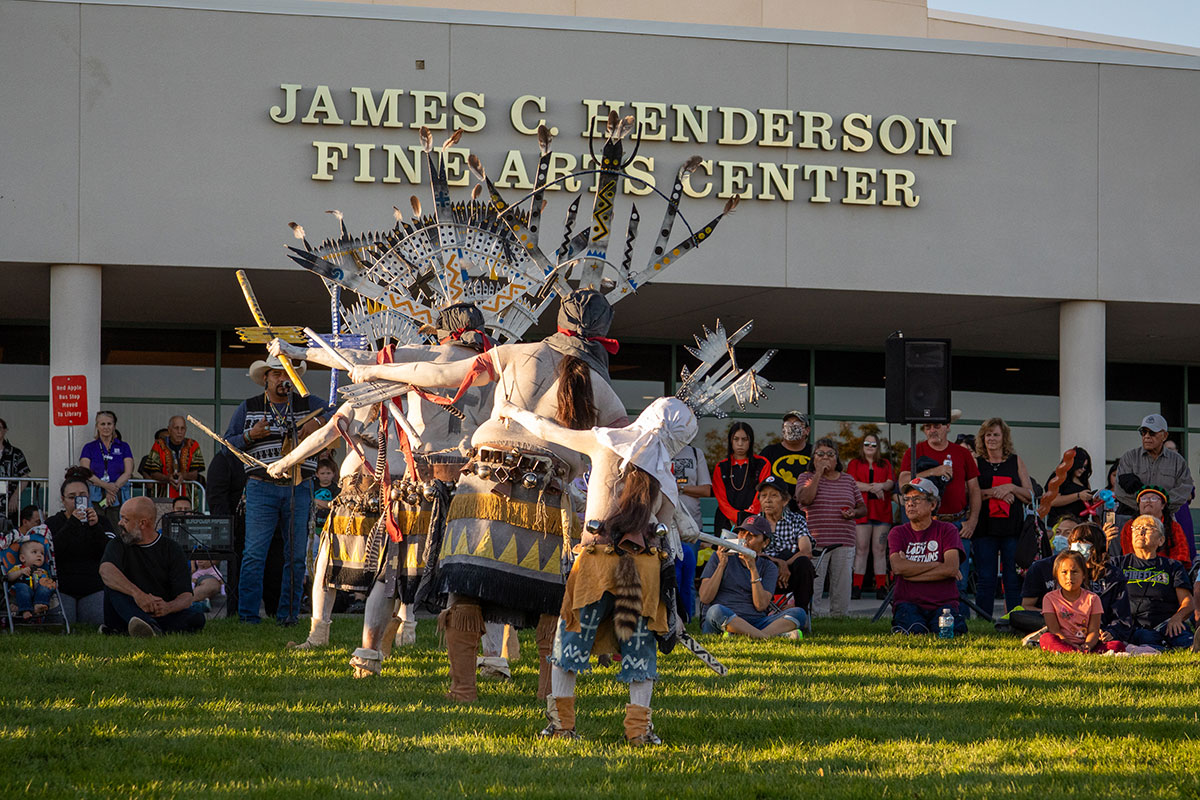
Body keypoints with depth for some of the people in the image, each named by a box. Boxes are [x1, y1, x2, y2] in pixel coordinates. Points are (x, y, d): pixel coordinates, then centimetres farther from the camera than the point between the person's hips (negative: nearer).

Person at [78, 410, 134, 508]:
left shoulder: (124, 447, 12)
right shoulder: (89, 447, 11)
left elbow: (128, 473, 3)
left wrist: (115, 487, -14)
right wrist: (106, 486, -16)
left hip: (119, 497, 0)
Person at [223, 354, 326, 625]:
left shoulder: (307, 404, 10)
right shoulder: (248, 408, 9)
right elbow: (227, 445, 10)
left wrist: (317, 423, -9)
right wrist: (250, 435, -9)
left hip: (299, 489, 2)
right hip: (262, 488, -1)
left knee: (296, 556, 2)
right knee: (254, 554, -8)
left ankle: (288, 613, 9)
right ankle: (247, 614, -5)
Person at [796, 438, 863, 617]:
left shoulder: (848, 480, 16)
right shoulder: (807, 478, 7)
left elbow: (863, 508, 21)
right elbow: (805, 499, -13)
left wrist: (854, 513, -3)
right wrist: (818, 473, -8)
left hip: (844, 544, 3)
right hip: (815, 543, -3)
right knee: (811, 592, -10)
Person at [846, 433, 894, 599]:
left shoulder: (885, 464, 19)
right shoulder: (855, 463, 13)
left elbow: (891, 483, 6)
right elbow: (852, 483, -1)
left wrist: (880, 486, -16)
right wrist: (871, 488, -12)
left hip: (882, 511, 2)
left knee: (880, 550, -1)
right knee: (861, 549, -6)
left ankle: (881, 587, -1)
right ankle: (856, 587, -6)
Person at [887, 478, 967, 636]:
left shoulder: (947, 530, 7)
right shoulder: (898, 533, 12)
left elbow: (951, 569, -10)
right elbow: (898, 567, -8)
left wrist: (910, 570, -9)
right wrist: (936, 565, -8)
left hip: (943, 603, 0)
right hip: (908, 602, 0)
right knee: (915, 631, -33)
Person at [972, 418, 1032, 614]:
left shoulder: (1016, 462, 12)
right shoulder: (976, 463, 9)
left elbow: (1030, 495, 9)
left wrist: (1010, 488, -7)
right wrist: (993, 492, -13)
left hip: (1012, 527, 1)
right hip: (985, 528, -1)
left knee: (1014, 579, -2)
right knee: (985, 579, -1)